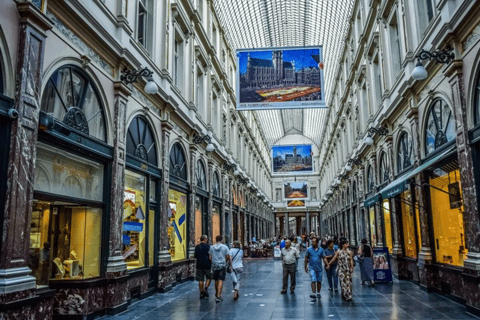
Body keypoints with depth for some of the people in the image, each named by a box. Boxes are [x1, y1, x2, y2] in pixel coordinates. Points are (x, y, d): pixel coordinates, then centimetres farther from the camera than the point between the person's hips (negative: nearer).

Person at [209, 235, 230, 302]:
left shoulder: (212, 247, 2)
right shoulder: (225, 247, -4)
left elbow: (210, 257, 2)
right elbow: (227, 257, -2)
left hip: (214, 265, 3)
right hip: (222, 265, -3)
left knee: (216, 280, 17)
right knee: (220, 281, -4)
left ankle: (217, 294, 33)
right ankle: (218, 296, -12)